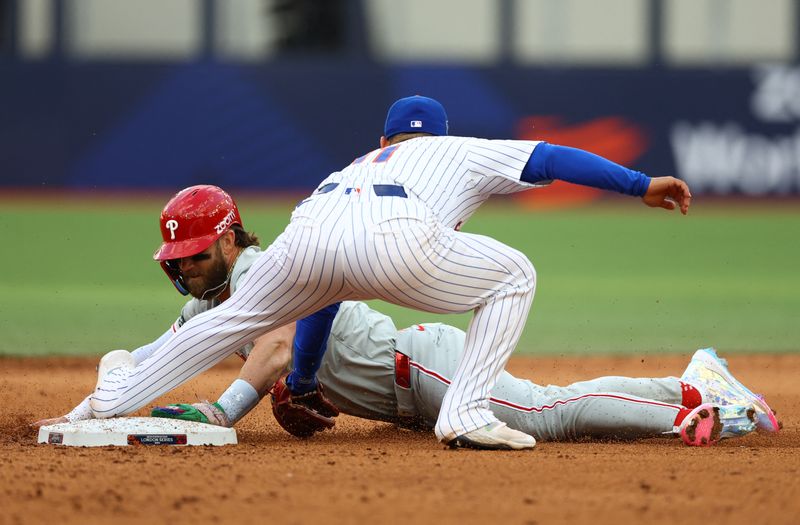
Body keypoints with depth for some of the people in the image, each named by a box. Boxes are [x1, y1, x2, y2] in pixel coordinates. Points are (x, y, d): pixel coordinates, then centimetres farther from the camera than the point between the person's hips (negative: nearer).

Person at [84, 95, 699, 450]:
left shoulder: (359, 166, 44)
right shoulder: (464, 153, 36)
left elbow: (321, 297, 46)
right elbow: (552, 158, 23)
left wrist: (301, 380, 55)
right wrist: (642, 184, 22)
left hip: (309, 231, 5)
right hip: (394, 241, -4)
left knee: (235, 318, 30)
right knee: (513, 276, 17)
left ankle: (119, 394, 34)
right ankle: (466, 414, 5)